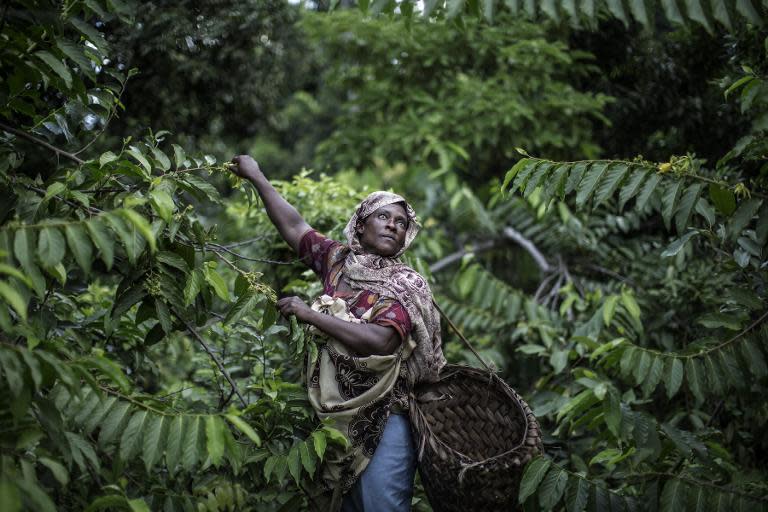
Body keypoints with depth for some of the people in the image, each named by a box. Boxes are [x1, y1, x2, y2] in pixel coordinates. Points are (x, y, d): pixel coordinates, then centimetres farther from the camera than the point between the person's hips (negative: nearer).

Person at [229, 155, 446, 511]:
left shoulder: (406, 285, -8)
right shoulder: (338, 260, 7)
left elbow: (378, 341, -23)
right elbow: (292, 224, 14)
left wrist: (311, 315, -21)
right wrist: (255, 176, 18)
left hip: (383, 419, -5)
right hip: (336, 415, 5)